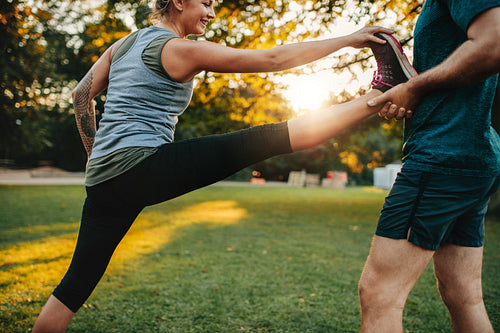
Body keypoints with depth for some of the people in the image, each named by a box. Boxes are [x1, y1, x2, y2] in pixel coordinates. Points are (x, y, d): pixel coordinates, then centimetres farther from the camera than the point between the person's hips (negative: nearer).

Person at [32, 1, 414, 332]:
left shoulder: (124, 43, 18)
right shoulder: (181, 50, -5)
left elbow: (81, 95, 21)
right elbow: (273, 59, -7)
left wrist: (95, 153, 29)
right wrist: (349, 39, -2)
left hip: (104, 179, 9)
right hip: (145, 167, -8)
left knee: (77, 282, 17)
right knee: (268, 139, -10)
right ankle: (377, 100, -4)